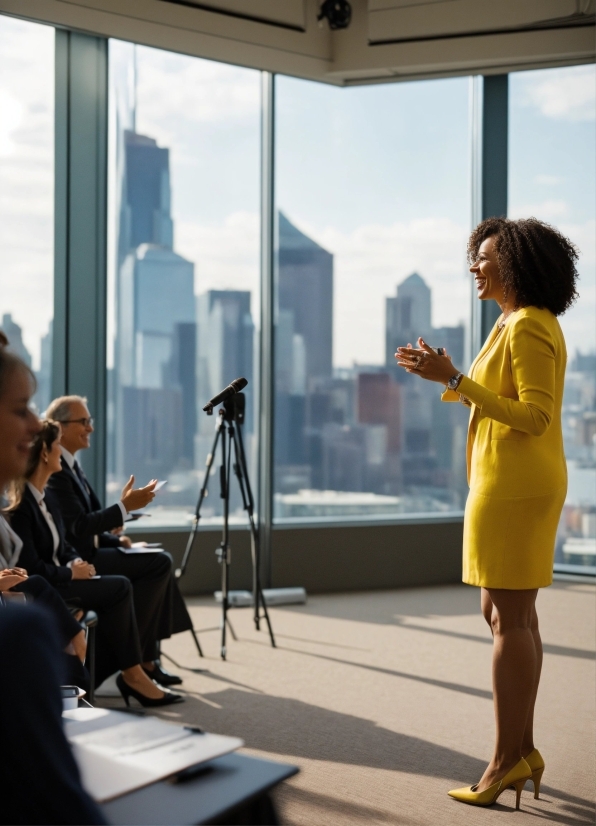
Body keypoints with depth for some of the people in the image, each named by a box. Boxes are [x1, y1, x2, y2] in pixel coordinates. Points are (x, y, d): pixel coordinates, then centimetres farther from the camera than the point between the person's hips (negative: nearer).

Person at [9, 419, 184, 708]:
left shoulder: (46, 497, 13)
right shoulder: (20, 504, -17)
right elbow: (30, 566, -21)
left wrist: (77, 562, -2)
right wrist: (71, 572, -12)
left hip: (55, 580, 9)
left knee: (119, 592, -10)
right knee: (119, 589, -16)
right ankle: (132, 674, -4)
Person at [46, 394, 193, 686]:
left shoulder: (70, 465, 16)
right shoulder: (54, 468, -17)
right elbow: (79, 526, -23)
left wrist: (115, 540, 6)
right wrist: (124, 507, -23)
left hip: (85, 552, 10)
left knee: (160, 561, 7)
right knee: (160, 563, -14)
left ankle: (147, 655, 6)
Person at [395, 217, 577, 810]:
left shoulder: (528, 328, -14)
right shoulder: (517, 323, 16)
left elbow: (534, 417, -22)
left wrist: (454, 379, -24)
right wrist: (446, 376, 13)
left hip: (516, 485, -10)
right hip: (511, 483, 10)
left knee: (509, 619, -7)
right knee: (512, 615, 12)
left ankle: (507, 759, -2)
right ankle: (522, 750, 18)